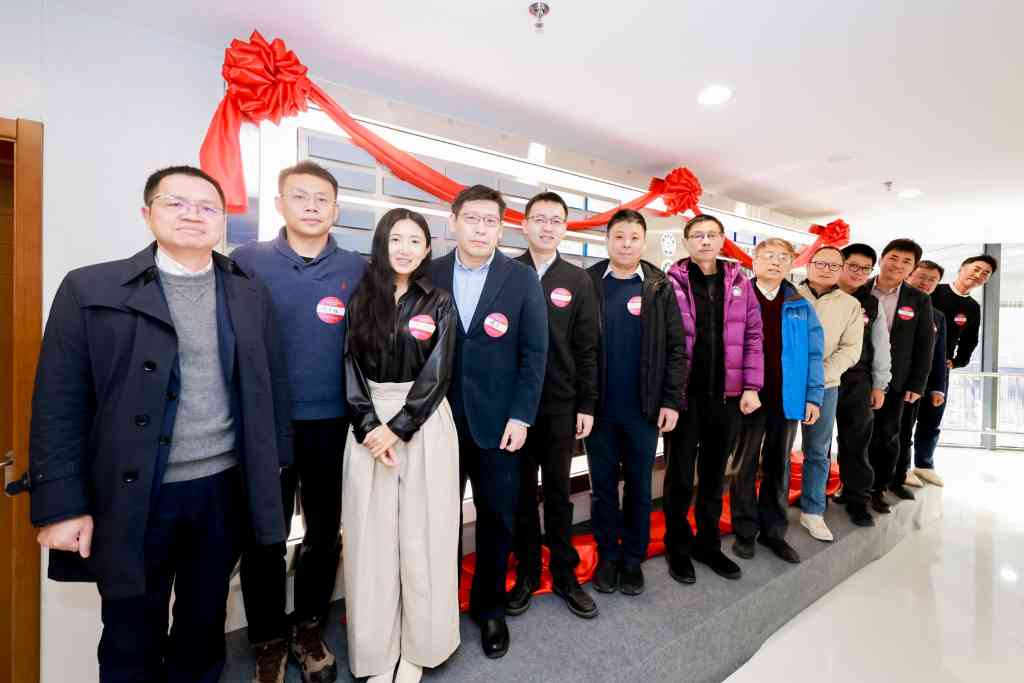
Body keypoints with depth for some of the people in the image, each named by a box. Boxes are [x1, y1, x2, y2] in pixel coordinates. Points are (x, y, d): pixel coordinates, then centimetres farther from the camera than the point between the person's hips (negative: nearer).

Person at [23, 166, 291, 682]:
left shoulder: (250, 293, 3)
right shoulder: (90, 288, -4)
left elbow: (272, 385, 5)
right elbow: (59, 405, -5)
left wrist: (274, 470, 6)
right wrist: (62, 505, -8)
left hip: (225, 488, 2)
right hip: (133, 496, -1)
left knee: (204, 629, 21)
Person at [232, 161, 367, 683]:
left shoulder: (359, 270, 1)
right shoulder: (246, 261, -1)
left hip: (333, 424, 1)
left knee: (325, 532, 15)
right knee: (263, 538, 12)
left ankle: (308, 629, 40)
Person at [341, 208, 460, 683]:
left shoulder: (439, 303, 0)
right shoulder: (361, 300, 6)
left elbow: (437, 375, -7)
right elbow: (353, 371, 2)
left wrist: (398, 428, -14)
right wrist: (369, 428, -11)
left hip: (425, 424, -2)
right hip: (368, 424, 2)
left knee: (422, 535, 7)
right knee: (372, 538, 9)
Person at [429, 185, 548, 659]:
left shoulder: (522, 279, -1)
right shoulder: (430, 275, 2)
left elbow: (534, 352, -3)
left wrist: (520, 417, -8)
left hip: (497, 420, 0)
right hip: (439, 418, 1)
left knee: (496, 517, 12)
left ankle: (489, 606, 36)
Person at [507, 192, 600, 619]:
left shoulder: (578, 281, 4)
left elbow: (586, 349, 3)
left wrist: (587, 405, 0)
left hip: (561, 406, 1)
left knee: (558, 491, 13)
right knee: (522, 491, 12)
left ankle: (565, 574, 31)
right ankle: (527, 571, 31)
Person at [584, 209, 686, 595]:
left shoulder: (660, 287, 2)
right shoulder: (587, 282, -1)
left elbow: (675, 347, 1)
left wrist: (671, 400, -5)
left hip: (644, 407, 1)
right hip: (598, 405, 0)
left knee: (638, 485, 14)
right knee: (603, 485, 13)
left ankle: (633, 557, 32)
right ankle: (607, 555, 31)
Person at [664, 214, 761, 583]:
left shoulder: (739, 282, 7)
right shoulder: (672, 281, -4)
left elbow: (753, 336, 7)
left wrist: (751, 386, -1)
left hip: (727, 395, 4)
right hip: (685, 393, -3)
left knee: (715, 474, 16)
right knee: (680, 475, 8)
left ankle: (708, 544, 34)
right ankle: (678, 547, 27)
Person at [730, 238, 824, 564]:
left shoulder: (801, 306, 7)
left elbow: (813, 354, 6)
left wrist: (813, 396, -1)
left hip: (787, 398, 4)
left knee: (779, 466, 15)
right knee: (745, 465, 9)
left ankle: (773, 531, 31)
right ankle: (745, 531, 24)